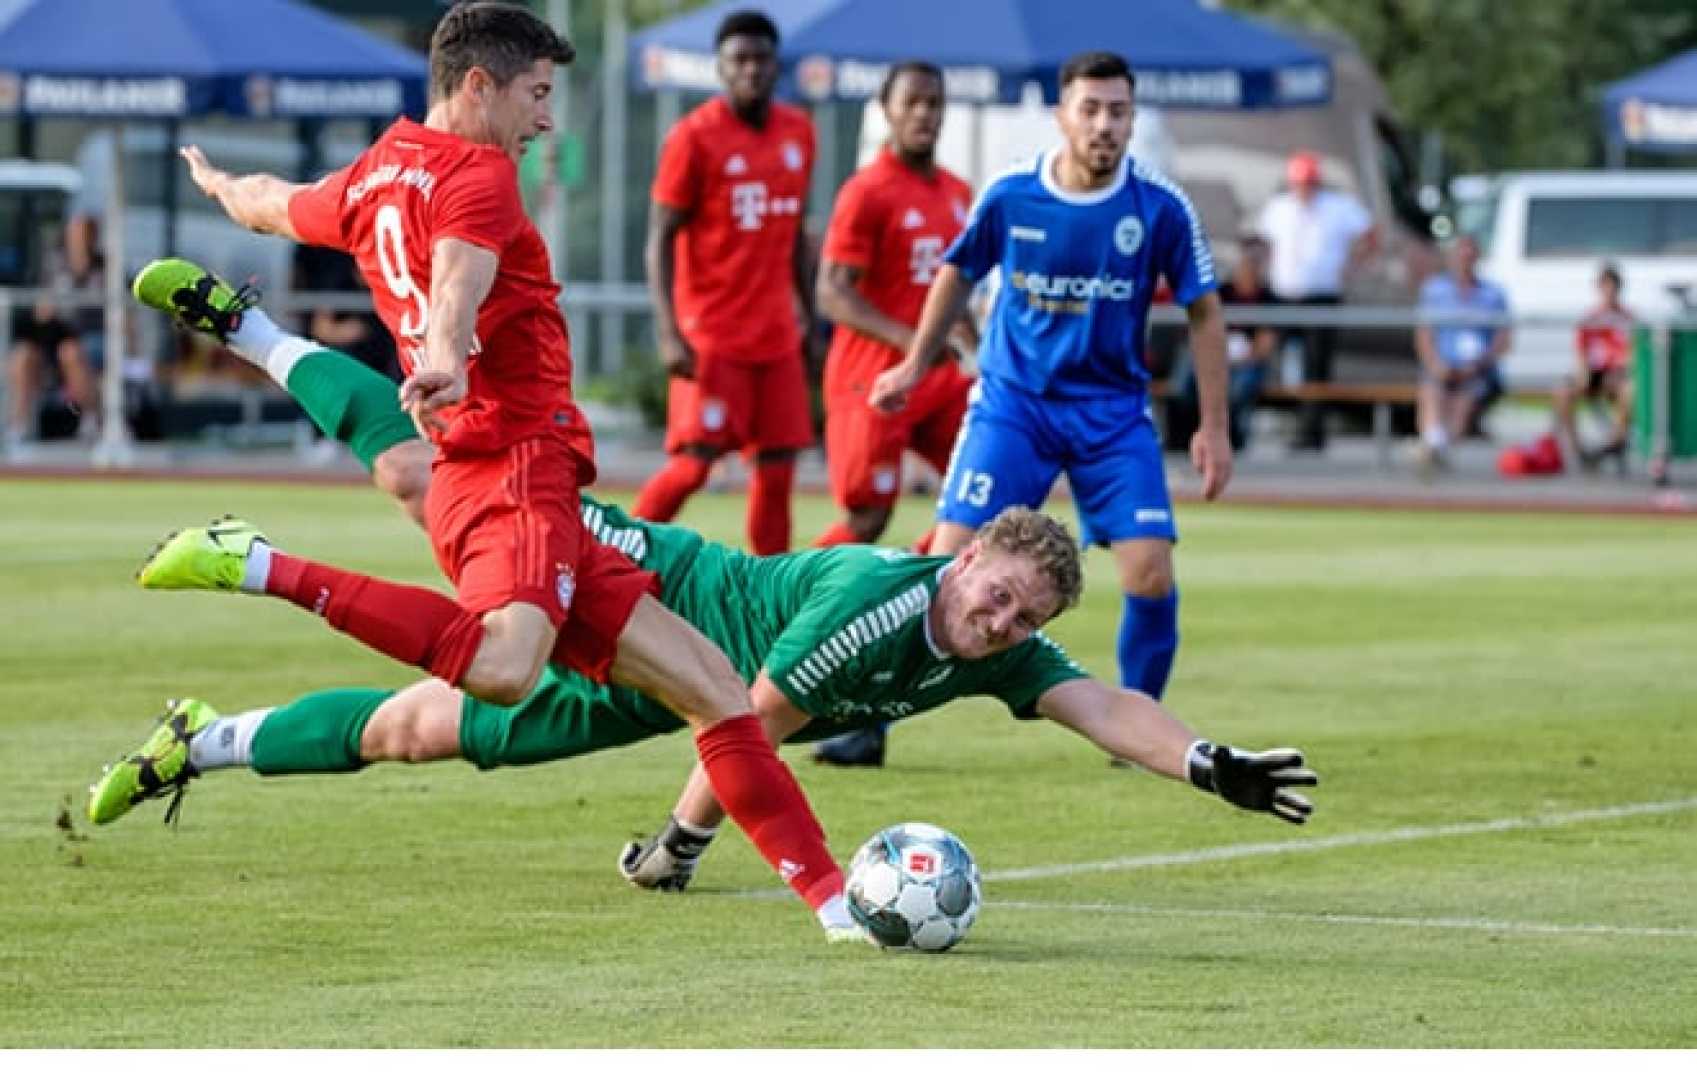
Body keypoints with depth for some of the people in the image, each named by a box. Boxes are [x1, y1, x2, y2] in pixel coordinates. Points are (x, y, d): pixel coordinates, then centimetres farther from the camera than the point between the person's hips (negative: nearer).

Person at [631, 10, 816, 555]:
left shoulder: (798, 132, 9)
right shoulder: (694, 137, -8)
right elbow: (660, 240, -9)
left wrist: (808, 317, 18)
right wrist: (669, 334, -18)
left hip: (776, 336, 6)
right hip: (711, 337, -6)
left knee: (778, 465, 3)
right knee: (694, 463, -12)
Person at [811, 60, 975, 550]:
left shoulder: (957, 193, 12)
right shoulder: (867, 192, -11)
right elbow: (832, 295, -18)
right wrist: (908, 339, -30)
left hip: (942, 380, 7)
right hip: (875, 380, -7)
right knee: (867, 520, -7)